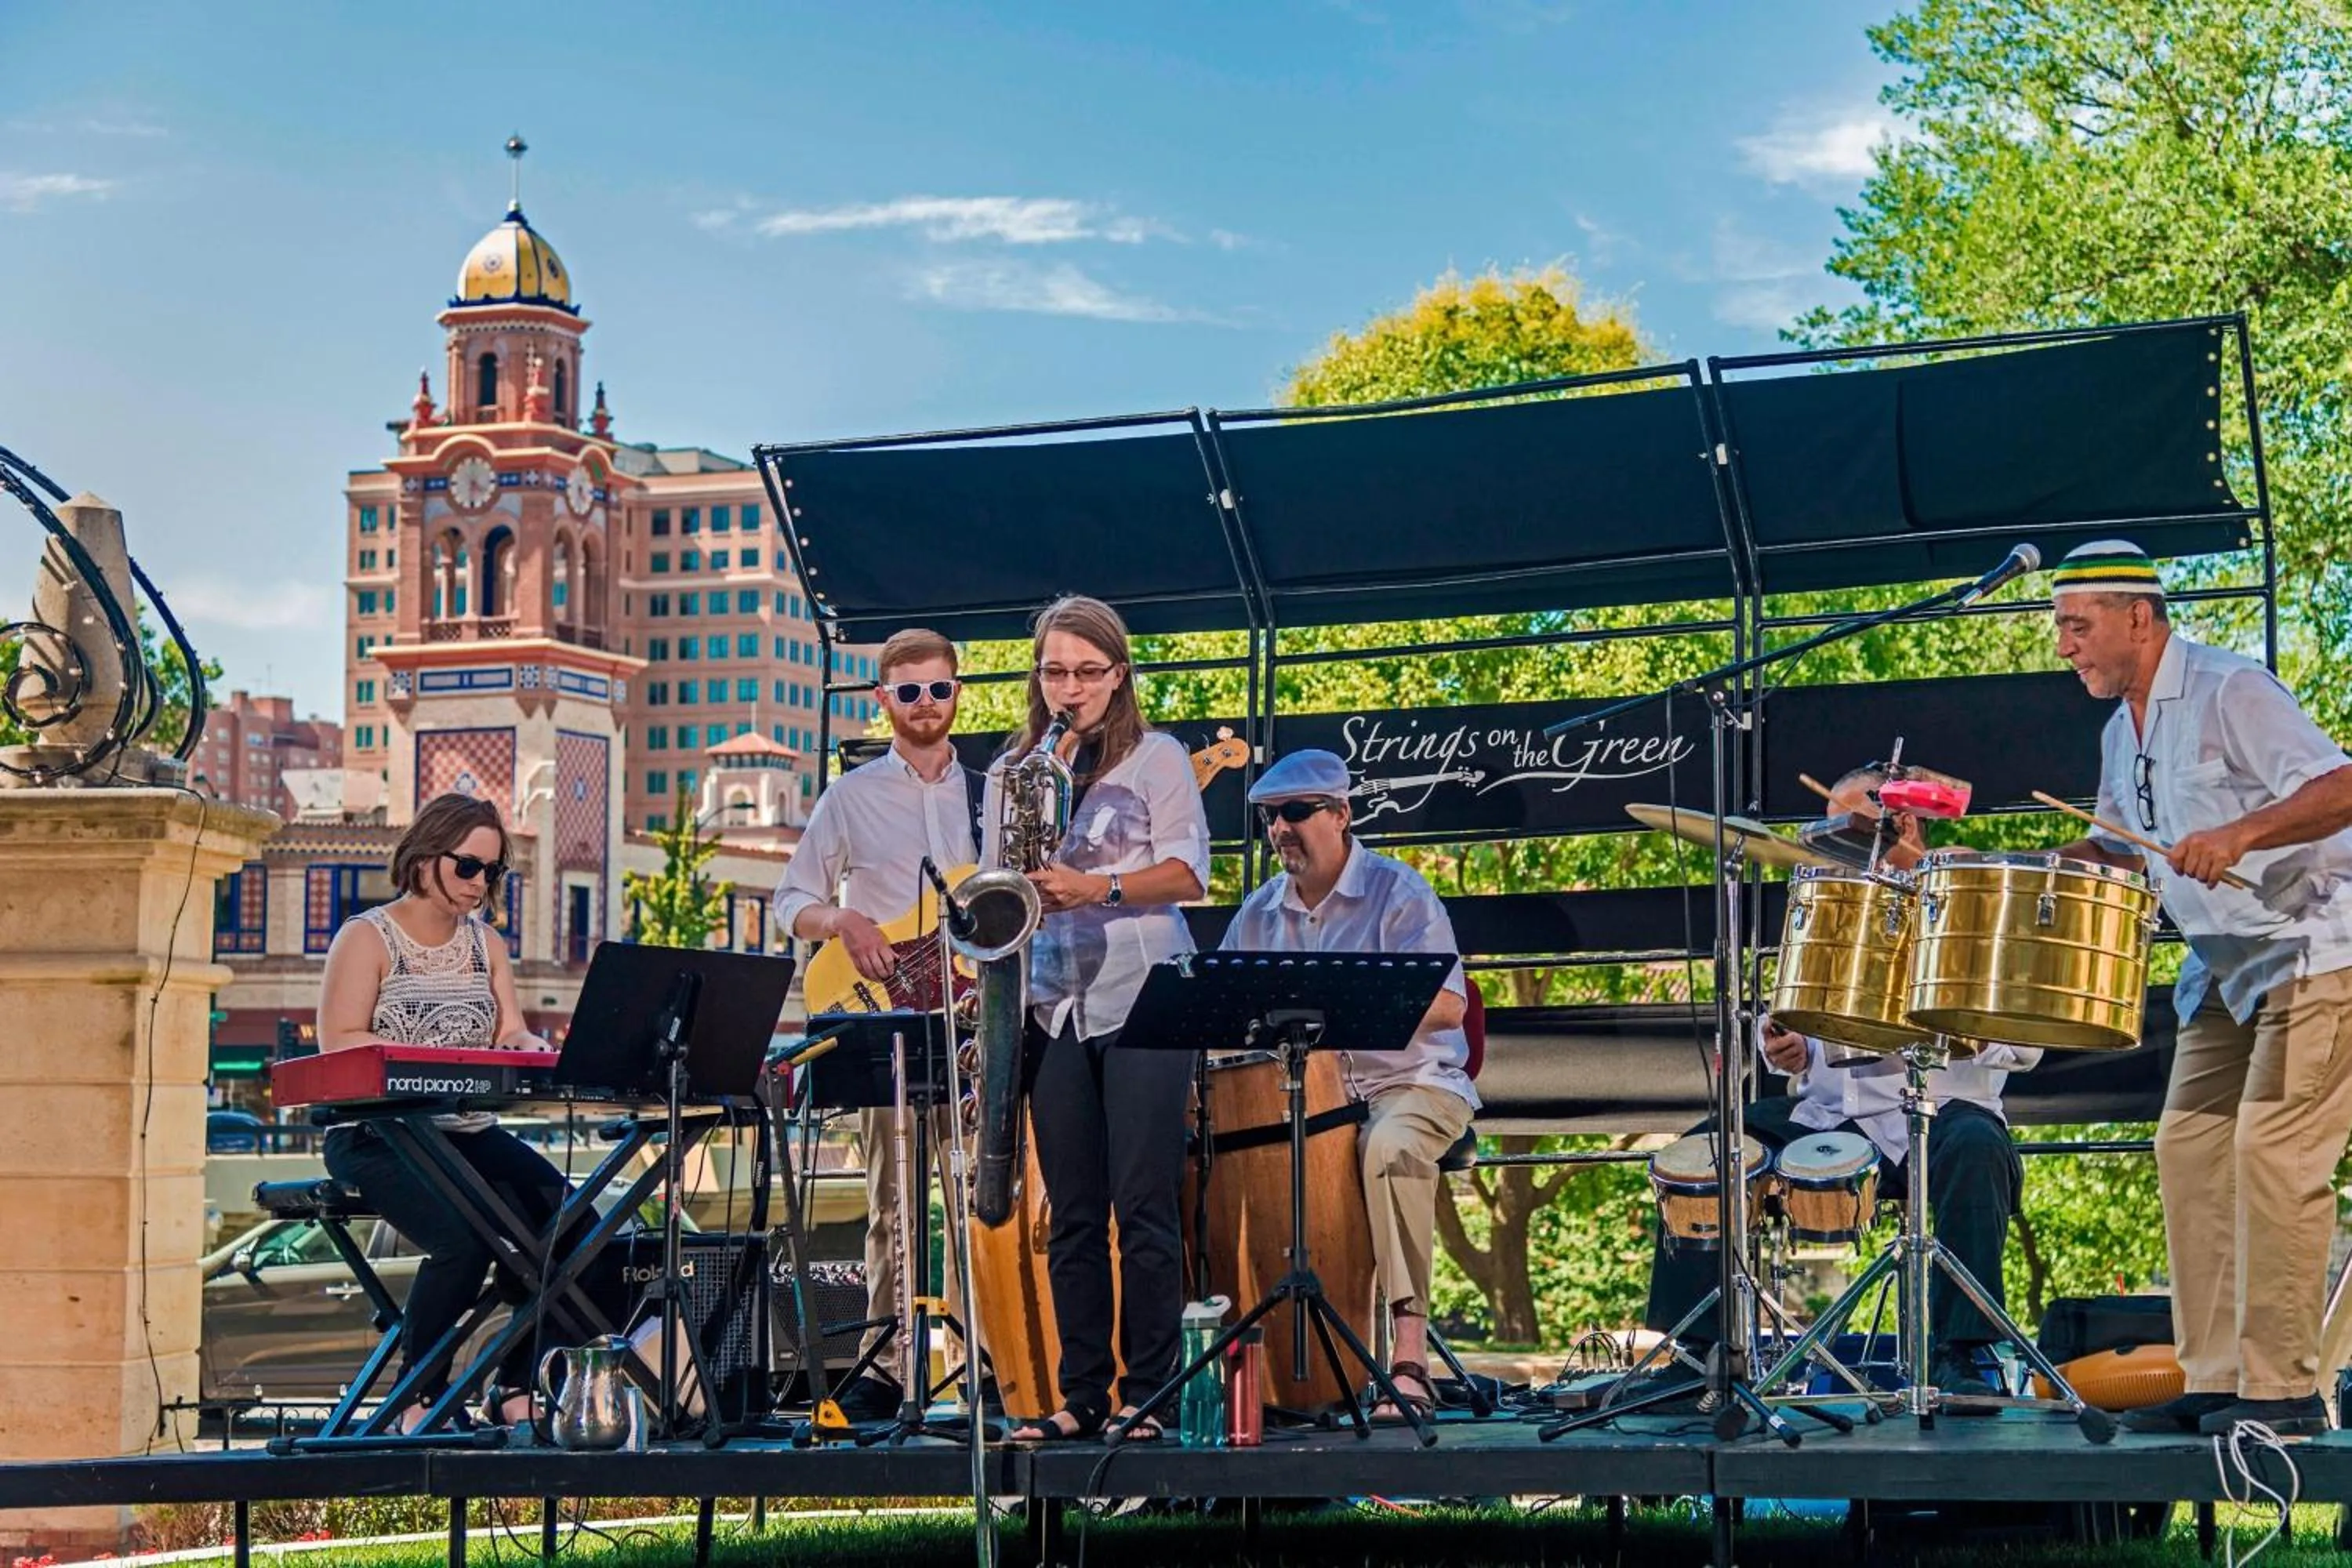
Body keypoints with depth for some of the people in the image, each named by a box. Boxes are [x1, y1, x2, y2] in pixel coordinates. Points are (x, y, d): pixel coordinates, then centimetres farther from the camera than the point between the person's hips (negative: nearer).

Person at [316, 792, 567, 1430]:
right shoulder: (367, 939, -1)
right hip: (378, 1136, -6)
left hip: (469, 1135, 6)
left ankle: (516, 1391, -8)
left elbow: (511, 1034, 9)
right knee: (464, 1238, -31)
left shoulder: (487, 944, 17)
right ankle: (419, 1399, -12)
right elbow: (339, 1043, -11)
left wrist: (524, 1044, -16)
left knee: (560, 1214, -20)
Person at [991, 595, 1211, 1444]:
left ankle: (1146, 1396, -2)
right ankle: (1081, 1396, 8)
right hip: (1054, 1005, 4)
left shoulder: (1157, 758, 4)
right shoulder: (1011, 770, 16)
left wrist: (1097, 888, -19)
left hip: (1140, 999, -4)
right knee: (1072, 1214, 4)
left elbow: (1186, 870, -5)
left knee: (1143, 1207, -6)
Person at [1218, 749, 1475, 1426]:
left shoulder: (1398, 893, -4)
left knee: (1391, 1148, -39)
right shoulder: (1259, 914, 13)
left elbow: (1446, 1005, -14)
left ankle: (1409, 1356, -39)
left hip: (1409, 1082, -5)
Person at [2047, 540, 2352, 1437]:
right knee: (2188, 1152, 4)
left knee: (2271, 1154, -14)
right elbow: (2122, 847, 24)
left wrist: (2239, 834, -35)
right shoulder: (2122, 732, 12)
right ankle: (2214, 1380, 8)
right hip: (2225, 971, 9)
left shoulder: (2230, 692, -15)